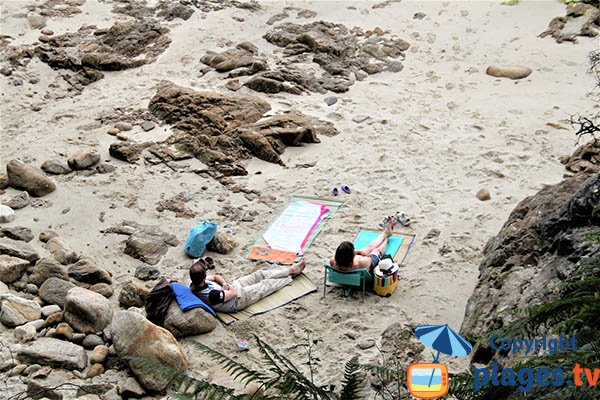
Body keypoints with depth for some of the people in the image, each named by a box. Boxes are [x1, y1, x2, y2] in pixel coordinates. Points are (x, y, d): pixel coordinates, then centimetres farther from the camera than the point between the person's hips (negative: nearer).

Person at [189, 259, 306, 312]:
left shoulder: (193, 284, -15)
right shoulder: (211, 294, -41)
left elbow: (216, 277, -1)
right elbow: (233, 293, -27)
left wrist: (224, 283, -18)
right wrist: (228, 286, -10)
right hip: (239, 299, -8)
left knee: (260, 274, 13)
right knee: (267, 284, 9)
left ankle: (292, 269, 32)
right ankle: (291, 276, 37)